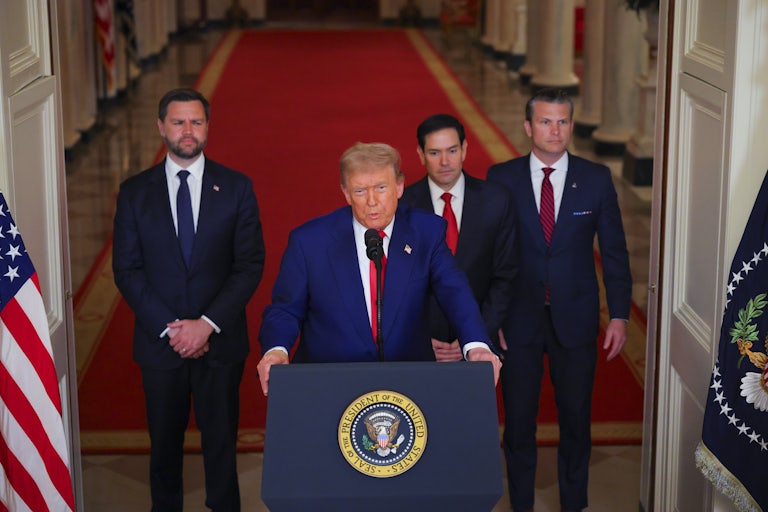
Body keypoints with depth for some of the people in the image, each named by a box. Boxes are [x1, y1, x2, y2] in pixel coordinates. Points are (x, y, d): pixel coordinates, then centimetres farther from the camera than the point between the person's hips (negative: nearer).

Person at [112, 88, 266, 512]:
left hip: (220, 341, -1)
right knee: (164, 443, 11)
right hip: (159, 343, 1)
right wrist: (168, 327, -11)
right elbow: (127, 270, -1)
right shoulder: (134, 192, 2)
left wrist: (207, 324, -13)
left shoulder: (236, 187, 1)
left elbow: (250, 265, -3)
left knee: (221, 441, 6)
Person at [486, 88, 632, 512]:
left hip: (576, 319, 1)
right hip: (518, 319, 0)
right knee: (518, 418, 11)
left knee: (576, 417, 12)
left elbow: (614, 250, 2)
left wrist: (619, 315, -2)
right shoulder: (502, 178, -4)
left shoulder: (596, 179, -2)